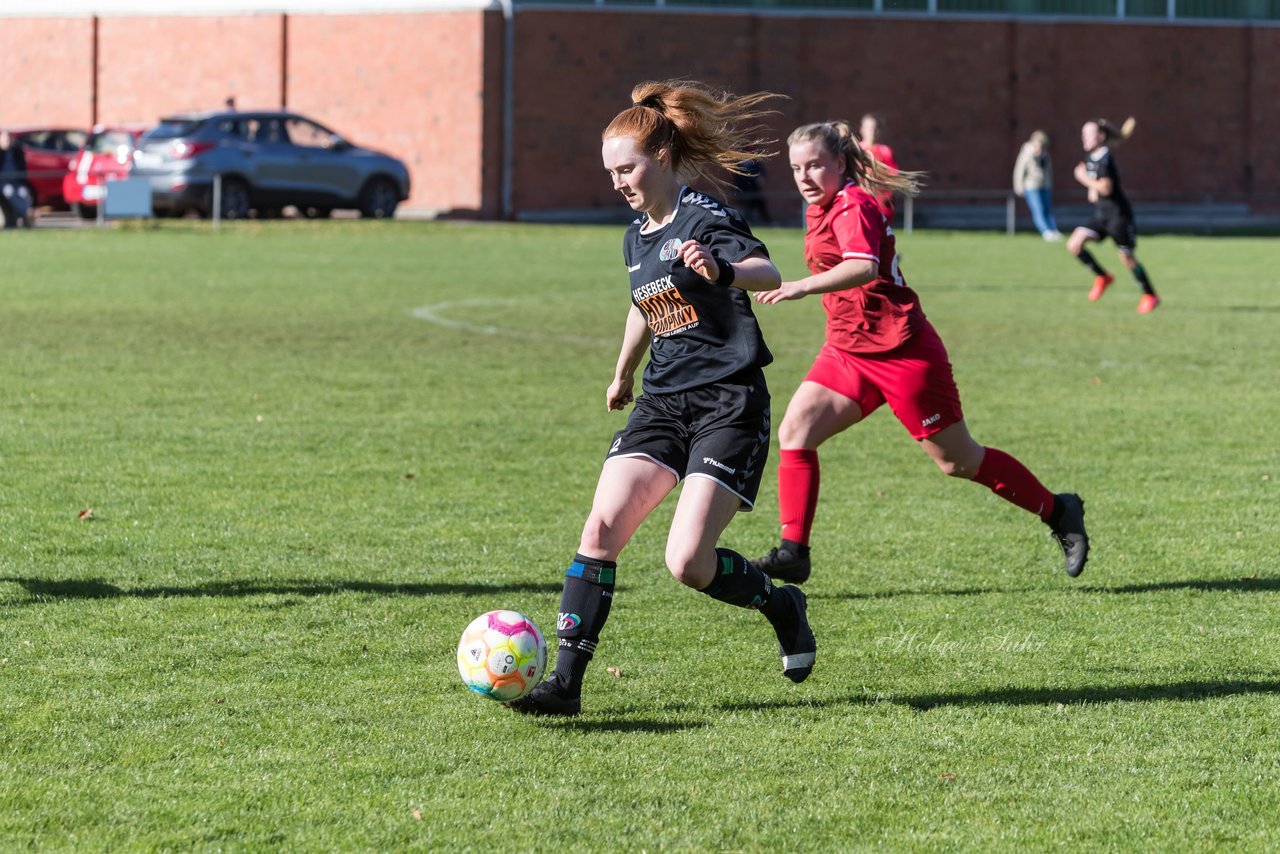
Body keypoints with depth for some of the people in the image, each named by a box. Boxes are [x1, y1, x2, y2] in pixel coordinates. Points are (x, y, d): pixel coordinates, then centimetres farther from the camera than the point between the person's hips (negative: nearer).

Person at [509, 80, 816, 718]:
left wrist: (721, 270, -51)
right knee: (602, 527, -12)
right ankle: (565, 681, -12)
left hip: (729, 406, -7)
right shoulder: (636, 237, 13)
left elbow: (767, 272, -29)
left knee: (688, 563, -16)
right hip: (662, 403, 7)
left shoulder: (703, 219, -11)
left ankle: (781, 606, 14)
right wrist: (623, 373, 47)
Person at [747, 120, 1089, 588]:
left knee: (958, 461, 2)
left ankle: (1057, 511, 20)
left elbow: (863, 266, -39)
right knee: (794, 431, -10)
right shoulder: (820, 210, 11)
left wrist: (803, 286, -51)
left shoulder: (853, 207, -19)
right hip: (846, 351, 9)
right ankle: (792, 553, -9)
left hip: (902, 352, -9)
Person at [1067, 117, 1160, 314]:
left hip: (1118, 214, -8)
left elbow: (1105, 188, -28)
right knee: (1074, 244, -6)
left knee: (1127, 257, -1)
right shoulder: (1089, 156, 7)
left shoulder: (1104, 158, -19)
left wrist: (1083, 178, -20)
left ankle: (1150, 296, 16)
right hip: (1101, 215, 8)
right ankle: (1102, 277, 11)